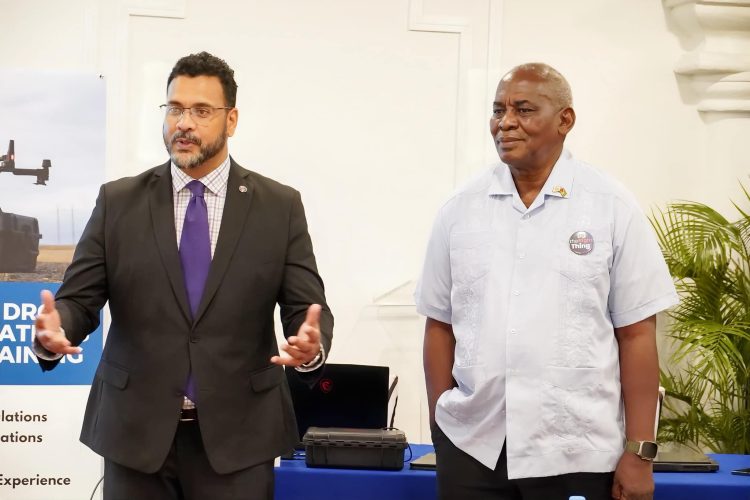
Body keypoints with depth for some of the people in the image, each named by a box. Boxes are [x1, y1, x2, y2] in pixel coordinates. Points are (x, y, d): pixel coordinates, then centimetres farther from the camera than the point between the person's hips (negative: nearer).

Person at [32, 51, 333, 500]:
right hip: (135, 430, 1)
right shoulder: (118, 202, 4)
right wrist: (55, 330, -21)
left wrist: (312, 345, -24)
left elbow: (307, 307, -2)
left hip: (238, 434, 0)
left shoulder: (280, 207, 2)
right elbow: (79, 299, 1)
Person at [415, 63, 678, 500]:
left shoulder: (612, 207, -2)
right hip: (470, 446, 2)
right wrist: (439, 428, 5)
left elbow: (636, 333, -3)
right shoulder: (461, 209, 5)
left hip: (576, 454, -2)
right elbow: (440, 324, 10)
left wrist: (640, 452, -5)